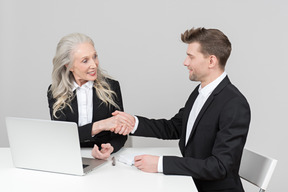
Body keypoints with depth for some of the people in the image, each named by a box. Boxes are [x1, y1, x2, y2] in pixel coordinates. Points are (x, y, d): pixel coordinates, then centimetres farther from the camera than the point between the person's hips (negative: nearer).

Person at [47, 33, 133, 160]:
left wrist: (110, 148, -22)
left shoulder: (111, 87, 1)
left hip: (103, 159, 0)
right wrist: (100, 126, -22)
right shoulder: (55, 92, 0)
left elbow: (120, 134, 1)